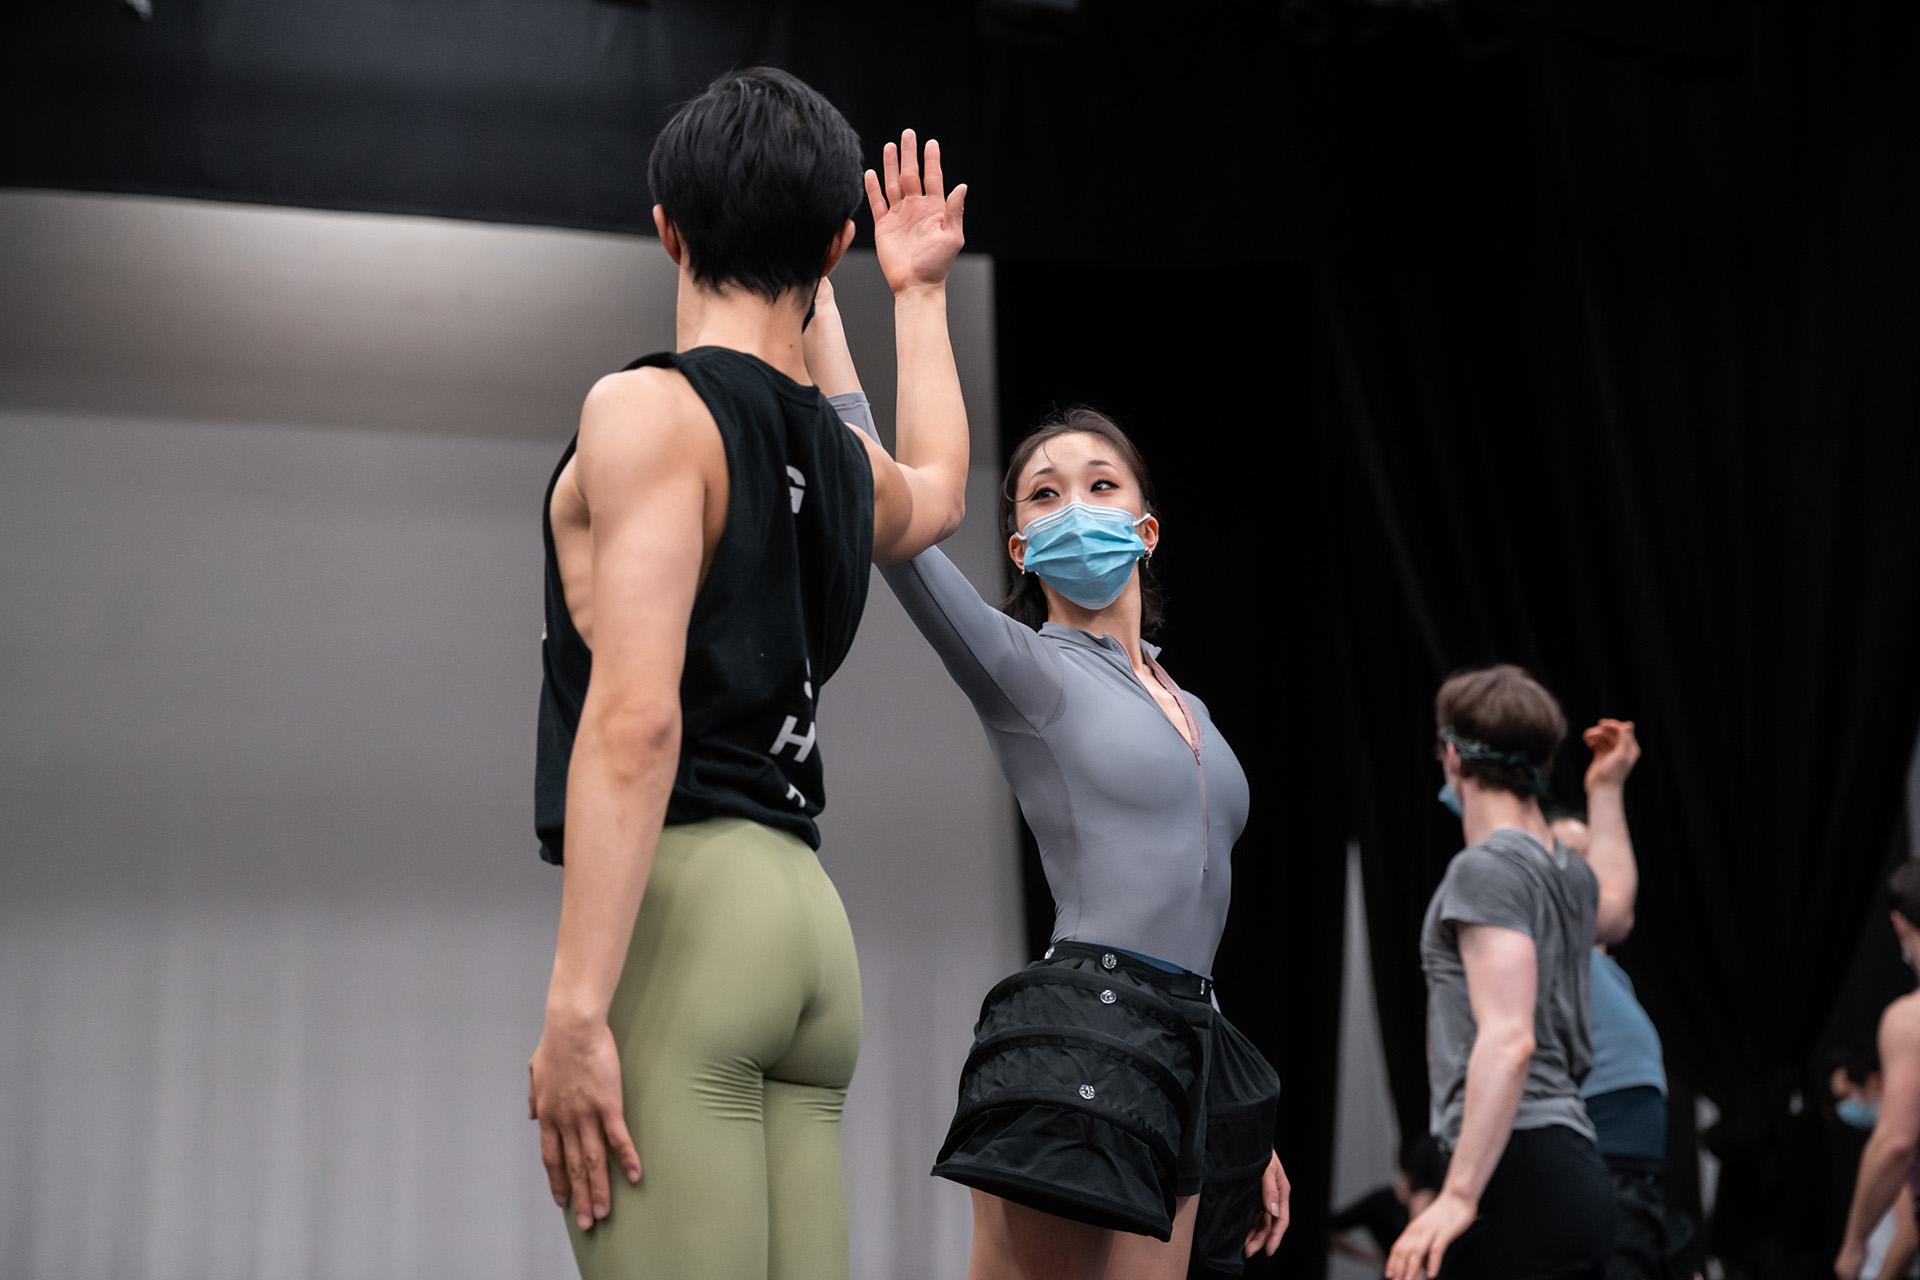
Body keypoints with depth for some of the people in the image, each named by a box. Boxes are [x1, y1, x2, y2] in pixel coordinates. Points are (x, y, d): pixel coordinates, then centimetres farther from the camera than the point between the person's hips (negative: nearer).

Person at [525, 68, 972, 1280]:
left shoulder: (651, 409, -3)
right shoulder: (848, 463, 18)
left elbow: (635, 716, -15)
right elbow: (938, 489, 46)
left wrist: (575, 1006, -18)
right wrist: (922, 294, 58)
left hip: (686, 904, -7)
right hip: (806, 918, 7)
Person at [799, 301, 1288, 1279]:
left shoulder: (1188, 711, 23)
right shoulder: (1027, 674, 3)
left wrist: (1247, 1132, 23)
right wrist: (819, 310, -11)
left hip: (1180, 1051, 7)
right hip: (1078, 1043, -7)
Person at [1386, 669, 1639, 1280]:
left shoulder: (1487, 868, -10)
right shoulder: (1567, 873, 18)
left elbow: (1508, 1040, -21)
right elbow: (1614, 912, 45)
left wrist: (1460, 1196, -25)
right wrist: (1607, 790, 46)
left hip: (1517, 1172, -10)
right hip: (1571, 1165, 10)